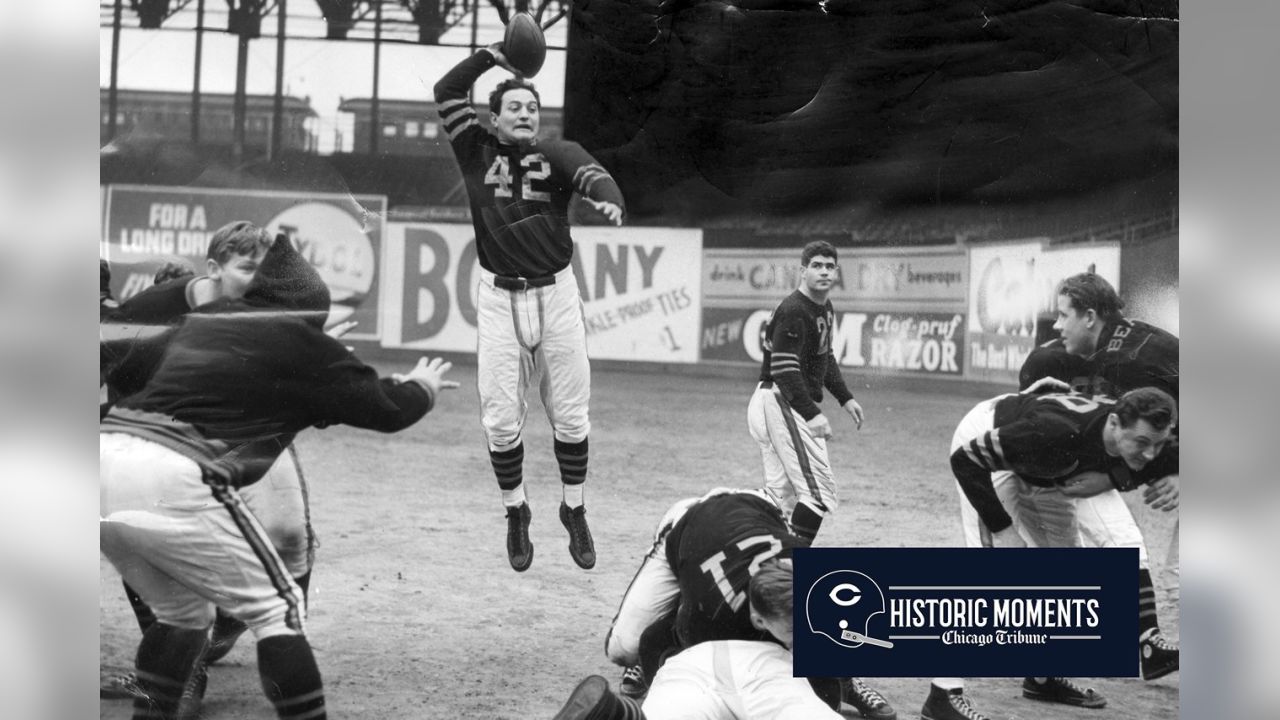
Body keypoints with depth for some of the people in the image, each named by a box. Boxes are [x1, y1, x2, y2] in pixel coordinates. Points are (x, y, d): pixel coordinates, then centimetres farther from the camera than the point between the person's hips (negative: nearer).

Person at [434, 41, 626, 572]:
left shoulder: (557, 154, 1)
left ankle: (573, 510, 21)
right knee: (500, 418, 1)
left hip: (556, 295, 0)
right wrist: (492, 57, -3)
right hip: (499, 299, 0)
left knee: (570, 413, 5)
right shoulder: (478, 151, 5)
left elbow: (592, 174, -20)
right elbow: (446, 93, -1)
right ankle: (515, 513, 19)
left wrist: (610, 201, -41)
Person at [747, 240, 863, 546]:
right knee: (818, 490, -11)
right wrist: (811, 414, -31)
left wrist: (845, 397, 19)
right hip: (783, 403, -10)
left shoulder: (825, 308, 14)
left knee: (780, 493, 13)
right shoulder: (793, 311, -18)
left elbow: (825, 358, 27)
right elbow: (784, 369, -25)